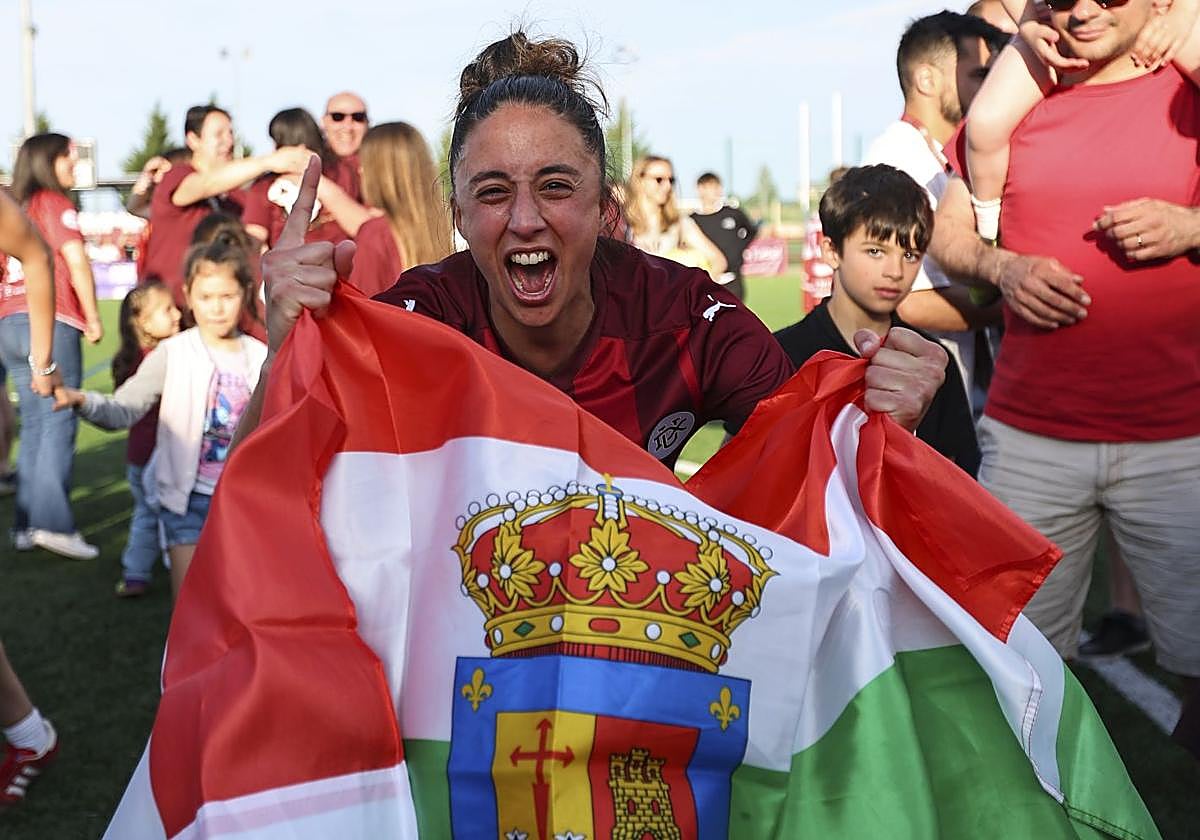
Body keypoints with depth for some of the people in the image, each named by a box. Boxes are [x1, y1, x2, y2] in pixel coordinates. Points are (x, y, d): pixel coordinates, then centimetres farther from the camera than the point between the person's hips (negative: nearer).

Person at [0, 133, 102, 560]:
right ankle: (53, 522, -14)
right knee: (57, 423, -8)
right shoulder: (54, 202, -1)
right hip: (53, 322, -7)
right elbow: (76, 260, -10)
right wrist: (93, 317, -3)